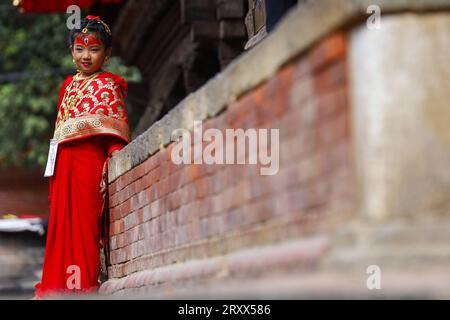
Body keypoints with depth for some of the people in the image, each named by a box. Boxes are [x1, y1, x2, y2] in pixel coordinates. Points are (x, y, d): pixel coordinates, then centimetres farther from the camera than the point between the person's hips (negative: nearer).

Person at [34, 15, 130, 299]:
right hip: (64, 162, 7)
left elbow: (117, 126, -8)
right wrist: (55, 163, 17)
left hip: (90, 161, -7)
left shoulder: (107, 84, 0)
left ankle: (84, 285, -6)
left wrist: (115, 159, -20)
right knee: (62, 220, 6)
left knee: (84, 221, -9)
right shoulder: (69, 84, 20)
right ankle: (60, 285, 11)